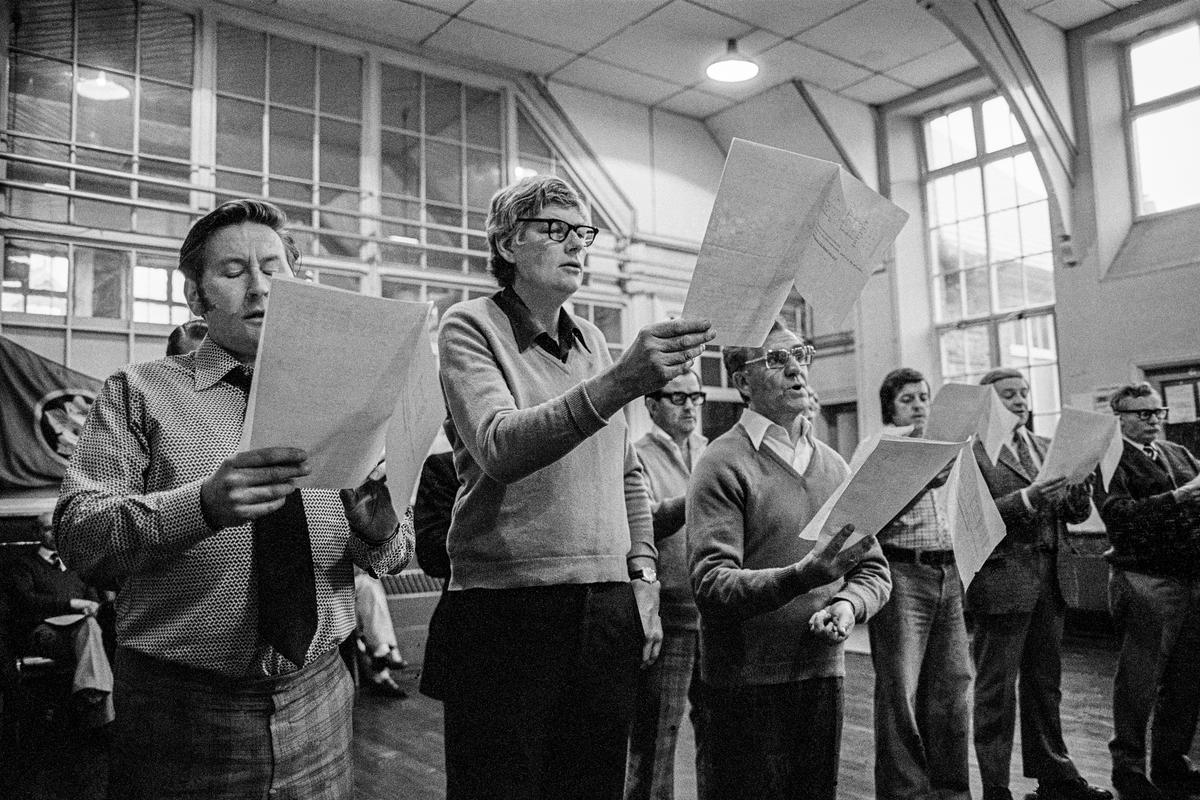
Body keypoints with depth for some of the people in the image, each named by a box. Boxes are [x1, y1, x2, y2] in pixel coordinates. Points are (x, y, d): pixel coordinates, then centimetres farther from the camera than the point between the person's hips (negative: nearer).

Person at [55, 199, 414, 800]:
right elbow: (78, 533, -13)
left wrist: (378, 530, -21)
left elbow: (397, 553, 3)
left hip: (317, 702, 2)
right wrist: (203, 504, -30)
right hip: (181, 705, -2)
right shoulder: (140, 392, -1)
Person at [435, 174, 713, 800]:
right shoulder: (471, 327, -4)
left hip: (610, 604, 5)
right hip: (507, 608, -5)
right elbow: (500, 448, -23)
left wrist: (644, 576, 10)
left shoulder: (593, 340, 14)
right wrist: (621, 382, -34)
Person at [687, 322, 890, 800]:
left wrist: (849, 604, -10)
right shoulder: (724, 463, -10)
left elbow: (873, 568, 11)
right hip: (743, 685, -5)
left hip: (823, 674, 6)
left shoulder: (834, 464, 10)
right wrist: (801, 576, -31)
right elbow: (711, 585, -18)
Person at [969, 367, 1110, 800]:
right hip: (1001, 581, -6)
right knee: (996, 690, 2)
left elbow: (1074, 514, 14)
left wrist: (1079, 491, -7)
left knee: (1045, 684, 16)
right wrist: (1027, 499, -25)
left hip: (1049, 580, 7)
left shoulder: (1047, 447, 15)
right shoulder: (971, 451, -6)